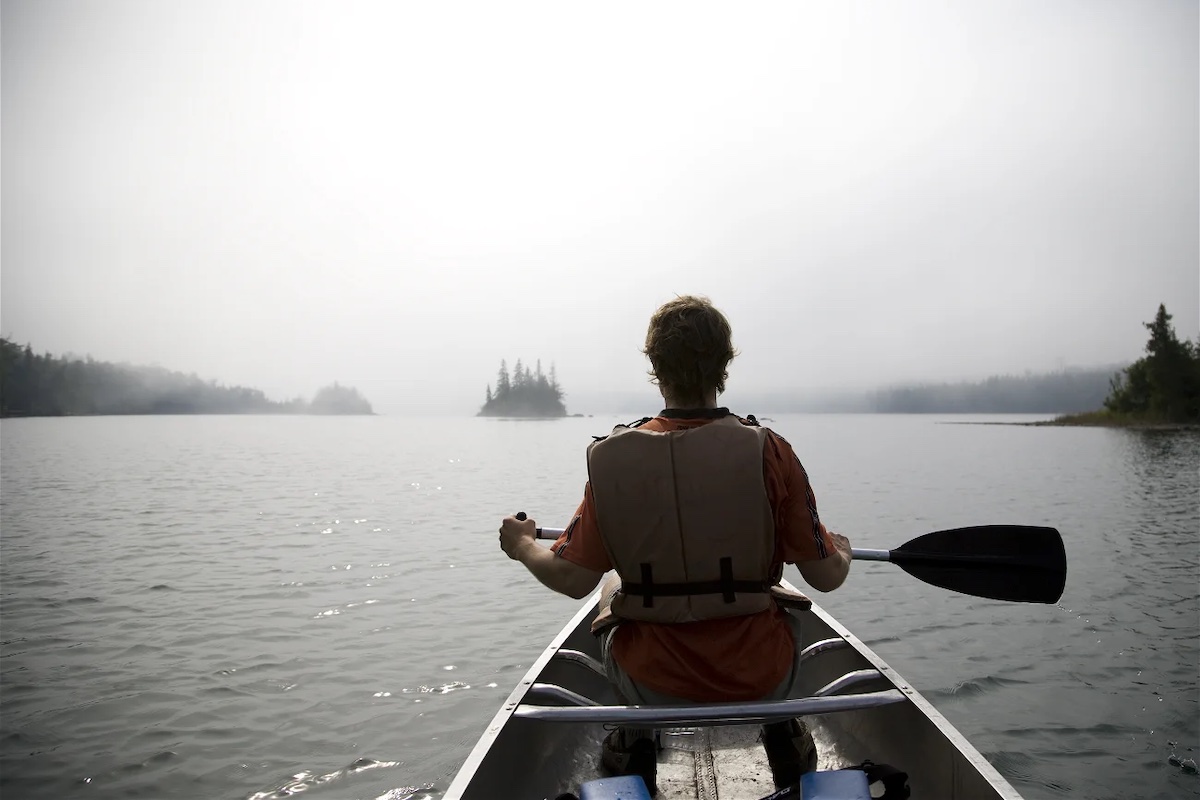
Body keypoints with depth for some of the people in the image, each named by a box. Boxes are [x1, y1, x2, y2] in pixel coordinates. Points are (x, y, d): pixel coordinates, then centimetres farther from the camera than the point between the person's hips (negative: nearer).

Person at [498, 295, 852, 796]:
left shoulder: (612, 458, -14)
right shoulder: (768, 452, -15)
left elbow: (574, 580, -10)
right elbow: (826, 578, -10)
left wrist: (522, 546, 11)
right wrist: (842, 550, 14)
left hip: (651, 684, 0)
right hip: (760, 680, 0)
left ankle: (634, 738, 30)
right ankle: (782, 731, 31)